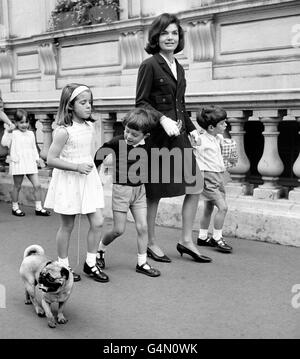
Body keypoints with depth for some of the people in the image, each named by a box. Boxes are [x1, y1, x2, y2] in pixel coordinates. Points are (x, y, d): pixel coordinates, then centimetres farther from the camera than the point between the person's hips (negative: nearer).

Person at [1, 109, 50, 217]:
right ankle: (15, 207, 21)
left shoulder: (31, 134, 12)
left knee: (37, 185, 0)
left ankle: (38, 208, 8)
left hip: (30, 163, 5)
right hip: (18, 163, -4)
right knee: (17, 186, 6)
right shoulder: (13, 134, -3)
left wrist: (37, 157, 10)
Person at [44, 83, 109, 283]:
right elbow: (51, 160, -19)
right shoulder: (64, 131, -17)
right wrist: (77, 167, -25)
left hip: (89, 179, 6)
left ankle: (91, 264, 19)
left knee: (98, 222, 3)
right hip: (68, 182, -6)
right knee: (67, 226, 8)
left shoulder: (90, 126, 4)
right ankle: (63, 265, 25)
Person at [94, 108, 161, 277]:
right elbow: (101, 154, 2)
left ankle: (142, 263, 14)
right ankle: (100, 249, 28)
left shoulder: (147, 145, -3)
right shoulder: (117, 142, -14)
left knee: (142, 227, 2)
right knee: (119, 230, -1)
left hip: (139, 189, 4)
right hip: (121, 188, -4)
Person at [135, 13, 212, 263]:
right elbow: (141, 102, -10)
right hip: (156, 136, -7)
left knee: (195, 186, 5)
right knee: (154, 192, 2)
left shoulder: (178, 68, 16)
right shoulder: (150, 65, -7)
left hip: (179, 135, 8)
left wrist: (192, 128, 15)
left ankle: (187, 240, 16)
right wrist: (163, 119, -21)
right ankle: (151, 243, 18)